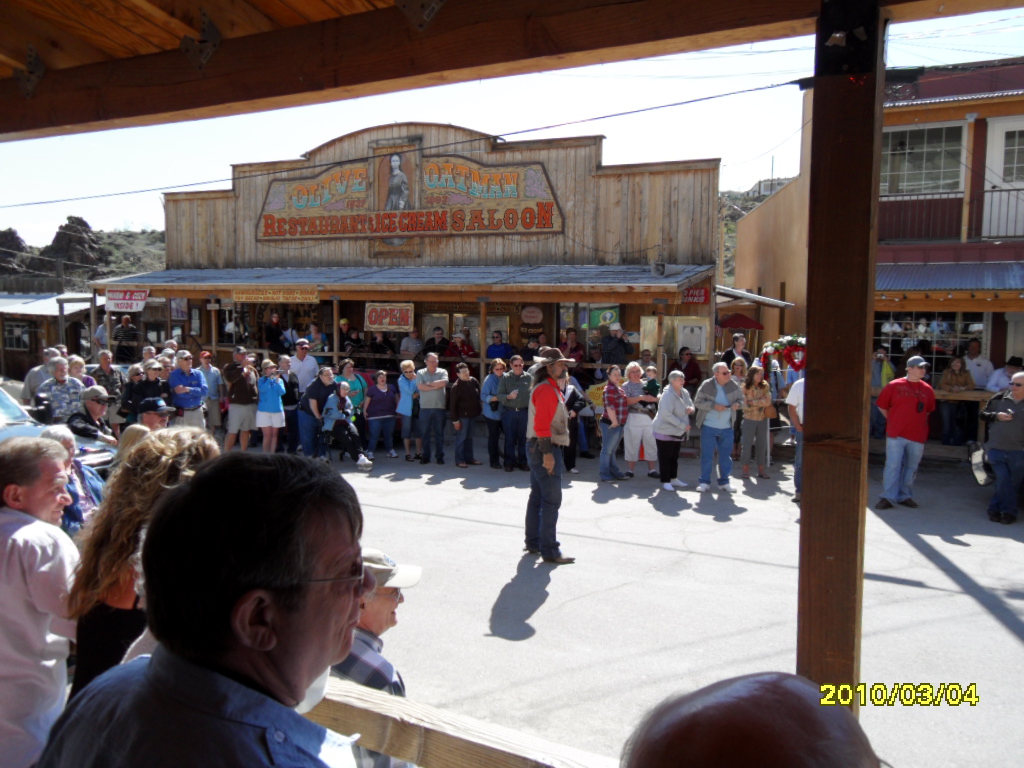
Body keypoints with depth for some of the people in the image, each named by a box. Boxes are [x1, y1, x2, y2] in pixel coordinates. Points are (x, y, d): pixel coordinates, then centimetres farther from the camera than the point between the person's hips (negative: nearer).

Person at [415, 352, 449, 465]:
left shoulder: (442, 372, 7)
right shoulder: (420, 373, 7)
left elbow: (444, 382, -12)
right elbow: (420, 386, -9)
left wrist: (429, 384, -6)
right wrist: (436, 386, -6)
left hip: (439, 408, 0)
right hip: (425, 408, 0)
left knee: (439, 433, 5)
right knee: (424, 433, 5)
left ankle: (440, 457, 13)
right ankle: (426, 457, 14)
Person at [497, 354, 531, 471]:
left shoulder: (529, 378, 3)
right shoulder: (505, 377, 2)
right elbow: (499, 395, -2)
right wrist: (508, 397, -21)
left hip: (524, 412, 0)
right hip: (509, 412, 0)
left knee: (523, 438, 7)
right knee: (510, 439, 6)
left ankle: (522, 462, 19)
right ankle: (509, 462, 17)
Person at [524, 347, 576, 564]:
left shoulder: (550, 388, 18)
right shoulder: (546, 390, -16)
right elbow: (541, 425, -23)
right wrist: (547, 454, -25)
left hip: (539, 448, 11)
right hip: (545, 448, -11)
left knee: (538, 496, 15)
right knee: (551, 500, -9)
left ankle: (533, 543, 25)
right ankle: (549, 551, -5)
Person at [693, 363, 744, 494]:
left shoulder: (733, 385, 0)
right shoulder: (707, 386, -9)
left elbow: (740, 398, 12)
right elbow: (698, 403, -9)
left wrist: (737, 404, -12)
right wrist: (714, 406, -21)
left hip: (726, 428, 3)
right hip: (708, 427, -3)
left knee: (726, 456, 10)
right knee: (707, 455, 3)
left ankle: (724, 482, 22)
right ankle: (704, 482, 13)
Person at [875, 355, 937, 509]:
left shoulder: (927, 390, 6)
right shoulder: (894, 385, -2)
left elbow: (928, 410, 20)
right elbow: (882, 406, 5)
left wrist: (917, 422, 15)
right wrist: (893, 421, 7)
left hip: (917, 436, 3)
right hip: (895, 434, -3)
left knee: (911, 468, 10)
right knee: (893, 466, -4)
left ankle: (905, 496, 23)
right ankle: (888, 497, 0)